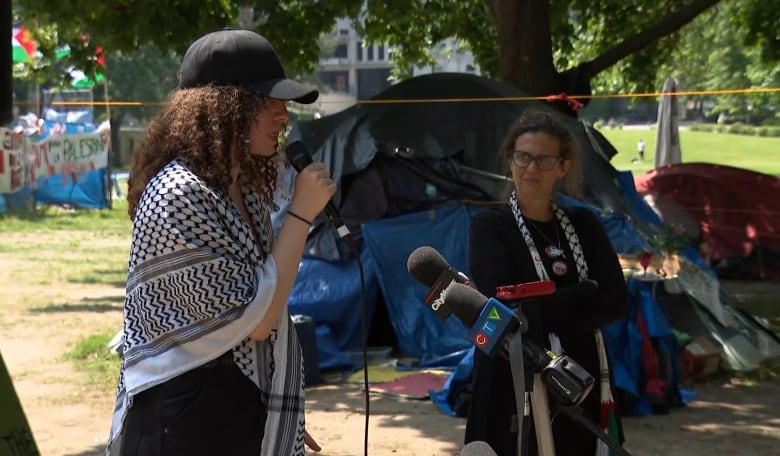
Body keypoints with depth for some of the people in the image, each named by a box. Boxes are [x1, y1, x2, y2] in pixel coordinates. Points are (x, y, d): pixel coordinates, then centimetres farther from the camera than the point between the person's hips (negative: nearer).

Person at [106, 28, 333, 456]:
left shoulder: (246, 191, 9)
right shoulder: (179, 195, -19)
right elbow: (256, 317, -19)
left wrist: (283, 419, 19)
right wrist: (302, 213, -14)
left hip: (245, 417, 8)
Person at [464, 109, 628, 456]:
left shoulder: (584, 225, 11)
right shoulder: (489, 227, 0)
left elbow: (615, 301, -1)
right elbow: (511, 305, -14)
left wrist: (543, 309, -10)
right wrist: (584, 295, -7)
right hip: (512, 391, -4)